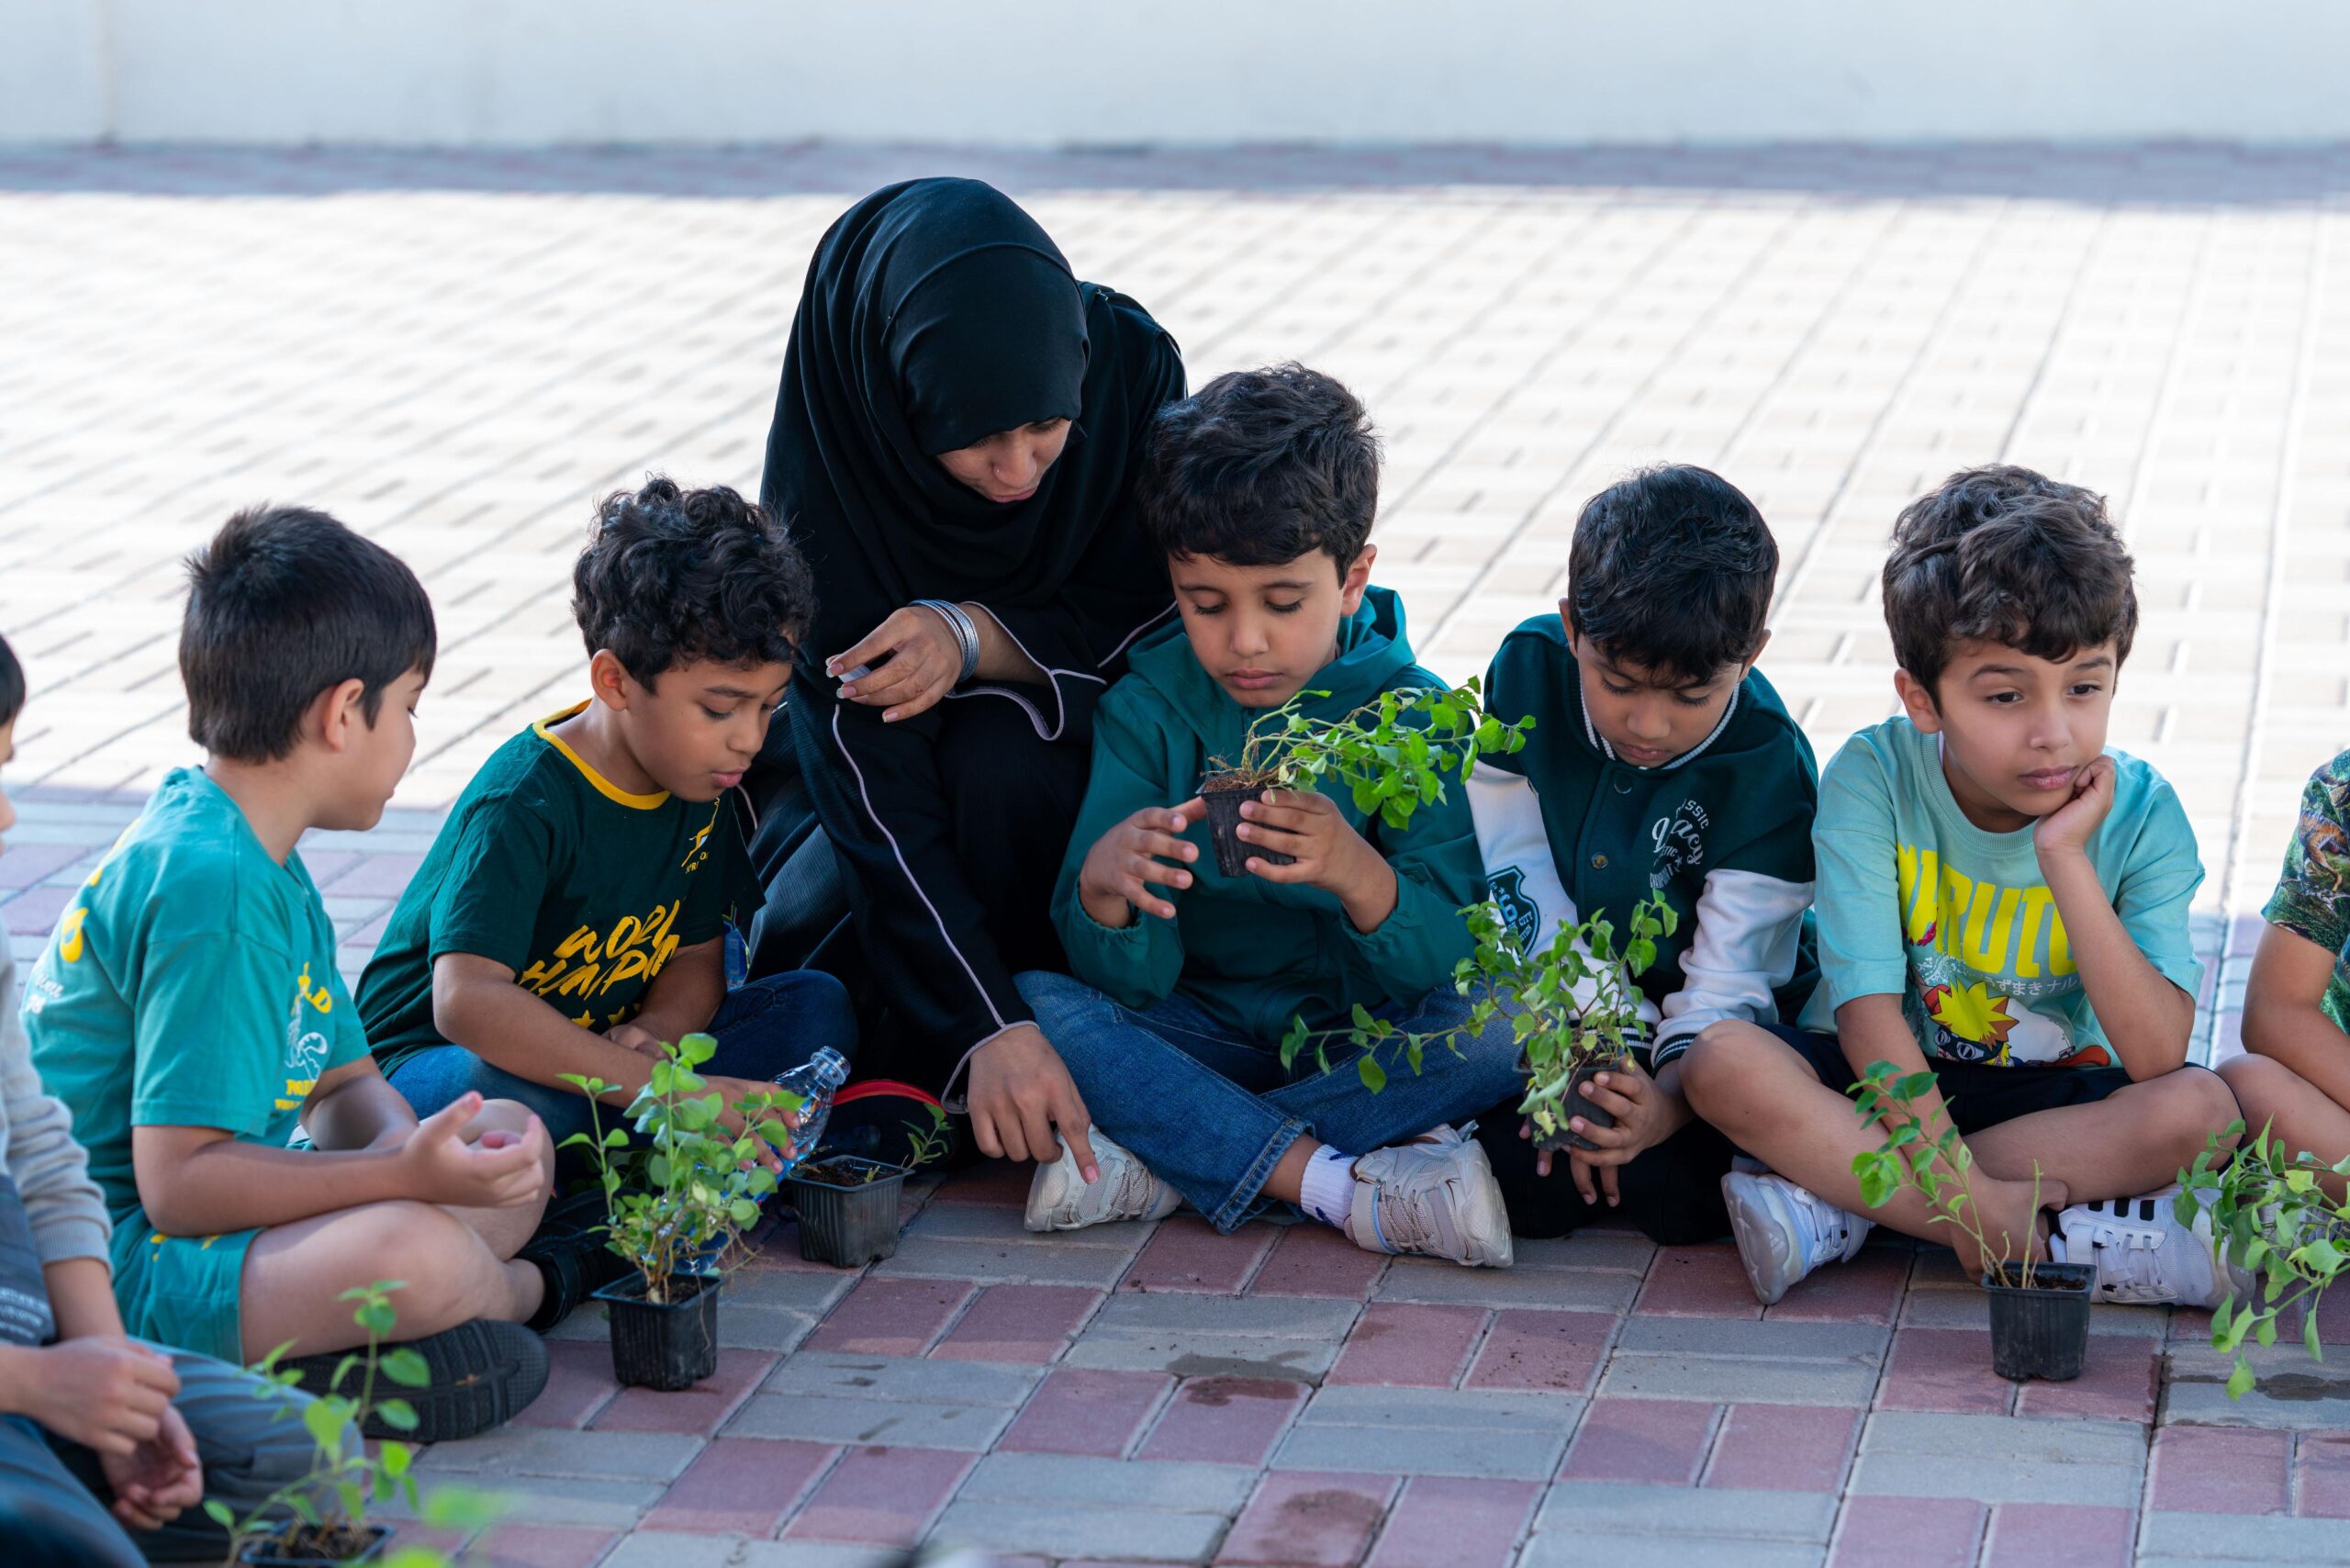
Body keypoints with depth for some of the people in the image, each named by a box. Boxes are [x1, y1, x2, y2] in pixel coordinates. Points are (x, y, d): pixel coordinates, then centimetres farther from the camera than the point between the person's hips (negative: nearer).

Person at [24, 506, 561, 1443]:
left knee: (517, 1144, 17)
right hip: (113, 1273, -11)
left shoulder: (264, 862, 12)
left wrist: (412, 1157, -8)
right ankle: (507, 1285, 0)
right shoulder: (210, 885, -22)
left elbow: (349, 1084, 15)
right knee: (416, 1255, -34)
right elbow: (179, 1182, -26)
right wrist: (407, 1176, -31)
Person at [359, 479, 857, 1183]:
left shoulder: (697, 782, 0)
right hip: (424, 1064, -8)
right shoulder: (525, 802, -25)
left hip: (600, 1049, 8)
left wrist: (654, 1034, -19)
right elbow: (468, 1001, -38)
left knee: (819, 1009, -6)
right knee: (501, 1098, -42)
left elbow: (696, 956, 7)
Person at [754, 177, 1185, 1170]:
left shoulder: (1131, 363, -24)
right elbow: (872, 787, -33)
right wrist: (988, 1030, -42)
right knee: (808, 935, -31)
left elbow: (1157, 605, -13)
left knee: (1000, 756, -32)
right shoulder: (824, 465, -30)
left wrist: (977, 635, -33)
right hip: (885, 746, -1)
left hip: (1058, 719, 1)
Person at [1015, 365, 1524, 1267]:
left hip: (1366, 1037, -1)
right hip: (1201, 1033, 1)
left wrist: (1357, 872, -40)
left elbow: (1451, 960, -19)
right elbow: (1130, 980, -11)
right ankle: (1349, 1187, -29)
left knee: (1499, 1026, -30)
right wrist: (1104, 883, -35)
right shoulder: (1148, 705, -6)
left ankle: (1157, 1166, -25)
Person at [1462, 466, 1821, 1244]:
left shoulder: (1769, 765, -18)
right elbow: (1519, 891, -9)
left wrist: (1669, 1099, -41)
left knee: (1670, 1188, -31)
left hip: (1705, 1038, -2)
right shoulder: (1528, 671, -11)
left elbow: (1731, 981, -20)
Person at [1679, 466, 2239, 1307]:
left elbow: (2156, 1058, -23)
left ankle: (1838, 1203, -25)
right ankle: (2041, 1232, -30)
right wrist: (1973, 1200, -30)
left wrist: (2065, 857, -29)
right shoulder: (1875, 777, -16)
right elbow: (1867, 1008, -20)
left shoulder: (2140, 814, -13)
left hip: (2052, 1093, 1)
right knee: (1721, 1062, -30)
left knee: (2201, 1106, -30)